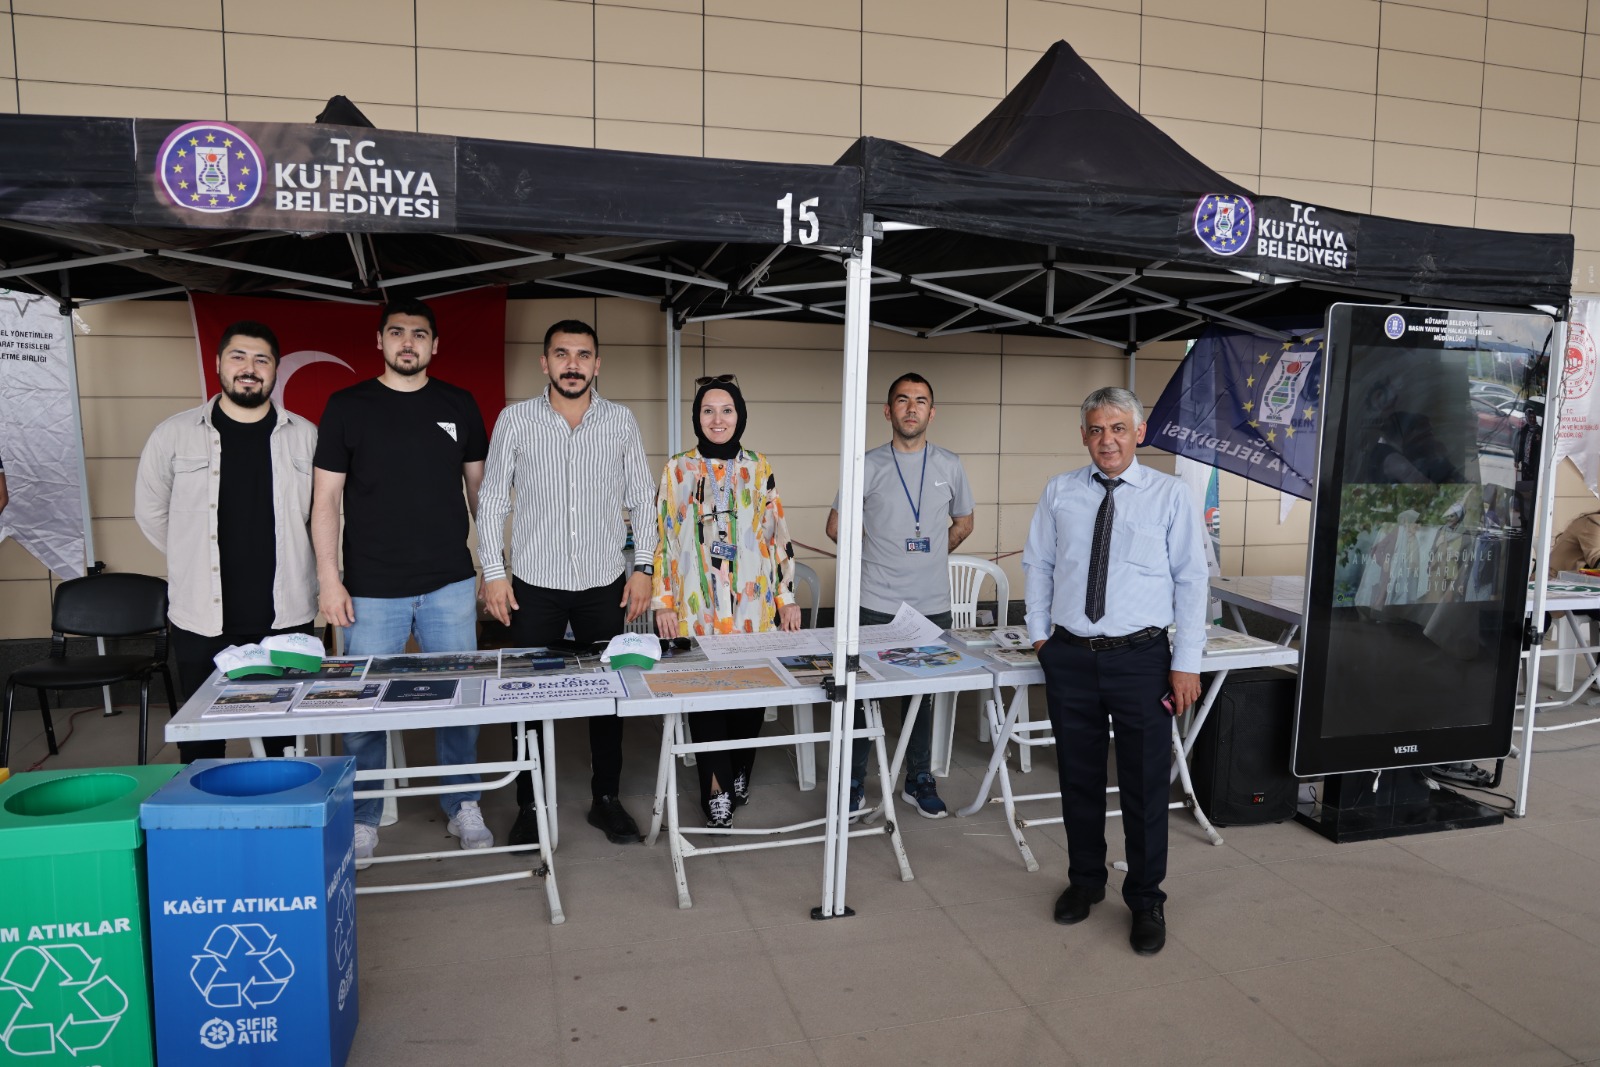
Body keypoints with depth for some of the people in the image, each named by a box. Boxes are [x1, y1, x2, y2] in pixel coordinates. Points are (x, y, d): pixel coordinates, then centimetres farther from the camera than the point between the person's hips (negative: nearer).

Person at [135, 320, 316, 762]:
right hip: (202, 618, 0)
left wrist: (286, 565, 8)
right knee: (201, 747, 8)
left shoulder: (304, 436, 3)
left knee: (287, 741, 10)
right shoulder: (174, 434, 1)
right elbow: (150, 511, 11)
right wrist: (195, 561, 10)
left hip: (287, 616, 1)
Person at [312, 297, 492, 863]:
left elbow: (479, 487, 13)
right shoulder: (347, 407, 1)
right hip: (371, 588, -1)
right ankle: (362, 819, 23)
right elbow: (326, 499, 1)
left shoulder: (459, 406, 7)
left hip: (450, 585, 2)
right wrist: (329, 579, -5)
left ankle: (463, 806, 25)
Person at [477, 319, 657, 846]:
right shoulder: (515, 420, -1)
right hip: (534, 586, -1)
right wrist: (493, 572, -3)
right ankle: (529, 807, 20)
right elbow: (491, 500, 2)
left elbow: (642, 500, 6)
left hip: (605, 585, 1)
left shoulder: (621, 421, 3)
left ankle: (606, 799, 24)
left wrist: (643, 568, 0)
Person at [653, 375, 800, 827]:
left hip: (752, 605, 1)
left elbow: (777, 535, 7)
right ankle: (717, 788, 15)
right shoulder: (678, 469, 2)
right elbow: (663, 537, 2)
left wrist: (786, 596, 5)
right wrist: (663, 602, -3)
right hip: (698, 607, -1)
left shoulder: (759, 469, 5)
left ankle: (738, 770, 29)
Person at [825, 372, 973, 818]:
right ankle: (853, 782, 19)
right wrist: (874, 554, 7)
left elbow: (963, 522, 20)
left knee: (923, 697, 13)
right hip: (876, 605, -2)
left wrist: (933, 556, 12)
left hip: (933, 606, 2)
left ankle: (919, 781, 27)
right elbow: (837, 526, 7)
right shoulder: (868, 466, -2)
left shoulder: (949, 466, 5)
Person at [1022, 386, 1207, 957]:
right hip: (1069, 656, 2)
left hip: (1141, 658, -2)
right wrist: (1040, 633, 4)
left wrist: (1186, 663, -7)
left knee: (1145, 783, 6)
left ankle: (1145, 899, 25)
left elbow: (1191, 580, -3)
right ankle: (1084, 881, 35)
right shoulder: (1059, 492, 4)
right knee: (1078, 778, 15)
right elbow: (1038, 565, 11)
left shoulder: (1170, 495, -3)